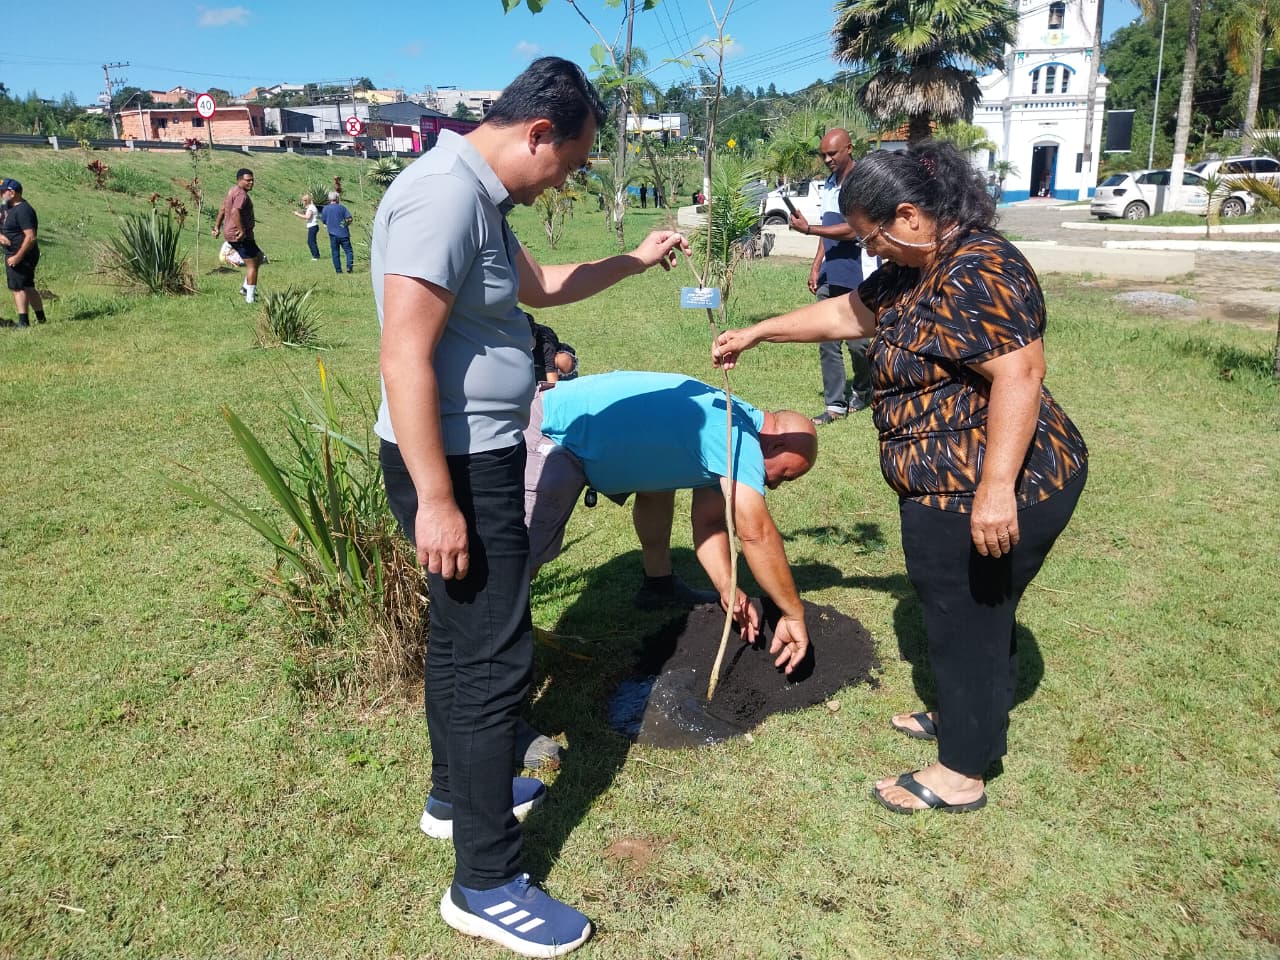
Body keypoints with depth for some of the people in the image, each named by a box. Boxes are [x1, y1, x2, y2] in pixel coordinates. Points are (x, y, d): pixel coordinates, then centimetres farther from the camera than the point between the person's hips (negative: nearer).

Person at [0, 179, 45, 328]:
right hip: (13, 254, 10)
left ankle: (23, 321, -6)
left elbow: (31, 237, -24)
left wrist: (18, 257, -25)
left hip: (22, 256, -10)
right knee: (28, 288, 15)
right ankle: (40, 318, 23)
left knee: (18, 287, -8)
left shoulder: (23, 210, -18)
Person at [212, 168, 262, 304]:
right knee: (252, 265, -4)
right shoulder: (241, 194, -17)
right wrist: (241, 230, -29)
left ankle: (245, 287, 20)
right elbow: (235, 212, -32)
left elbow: (222, 209, 22)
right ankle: (250, 298, -3)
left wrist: (217, 227, 24)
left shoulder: (233, 191, 16)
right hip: (240, 236, -10)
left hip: (230, 234, 10)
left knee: (259, 256, 23)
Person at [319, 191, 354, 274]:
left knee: (335, 252, 8)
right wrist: (346, 224, 9)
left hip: (333, 234, 2)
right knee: (348, 250, 4)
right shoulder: (342, 207, -3)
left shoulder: (325, 208, 1)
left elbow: (323, 220, 7)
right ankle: (349, 266, -15)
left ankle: (338, 270, 6)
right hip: (343, 233, -2)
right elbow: (349, 218, -9)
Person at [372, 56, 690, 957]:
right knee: (493, 657, -4)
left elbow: (542, 284, 30)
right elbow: (406, 357, -26)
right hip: (454, 466, -11)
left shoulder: (479, 197, 13)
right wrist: (436, 501, -26)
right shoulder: (444, 194, -20)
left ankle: (456, 791, 41)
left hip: (480, 457, 11)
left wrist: (635, 261, 29)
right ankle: (487, 884, 9)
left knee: (464, 635, 21)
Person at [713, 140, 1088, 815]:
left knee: (968, 623, 4)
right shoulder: (917, 271, 11)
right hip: (952, 487, 10)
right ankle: (965, 719, 45)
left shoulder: (977, 273, -21)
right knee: (973, 614, 24)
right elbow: (846, 313, 21)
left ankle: (961, 774, 22)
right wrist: (757, 333, 24)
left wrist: (996, 489, -30)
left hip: (992, 494, -10)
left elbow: (1019, 375, -27)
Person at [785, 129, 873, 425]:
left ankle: (862, 390, 27)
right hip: (830, 276, 7)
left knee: (857, 340, 2)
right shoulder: (829, 184, 14)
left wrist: (808, 229, -16)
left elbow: (852, 229, -18)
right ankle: (835, 405, 9)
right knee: (827, 342, 3)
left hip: (857, 276, -7)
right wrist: (816, 266, 14)